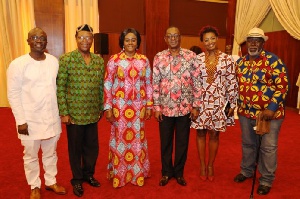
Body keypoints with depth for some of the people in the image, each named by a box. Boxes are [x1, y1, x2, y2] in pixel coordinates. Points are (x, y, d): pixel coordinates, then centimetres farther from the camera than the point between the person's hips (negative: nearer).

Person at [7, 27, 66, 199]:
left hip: (52, 117, 3)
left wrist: (61, 111, 8)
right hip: (30, 120, -3)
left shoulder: (54, 61, 1)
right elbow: (13, 94, -9)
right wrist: (21, 120, -11)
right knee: (31, 156, 13)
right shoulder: (18, 64, -11)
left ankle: (51, 182, 39)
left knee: (51, 153, 18)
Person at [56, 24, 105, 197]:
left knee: (92, 147, 15)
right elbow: (60, 88, -9)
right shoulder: (66, 59, -8)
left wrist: (101, 108, 12)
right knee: (75, 149, 12)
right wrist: (64, 112, -11)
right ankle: (77, 180, 32)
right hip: (74, 114, -3)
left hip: (93, 114, 4)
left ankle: (89, 174, 39)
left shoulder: (99, 60, 4)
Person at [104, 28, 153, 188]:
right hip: (120, 105, -2)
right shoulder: (114, 59, -2)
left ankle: (138, 173, 28)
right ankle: (118, 174, 24)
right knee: (120, 138, 6)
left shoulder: (144, 60, 5)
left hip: (139, 106, 2)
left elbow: (149, 84, 8)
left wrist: (149, 106, 5)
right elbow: (107, 85, -3)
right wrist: (108, 107, -7)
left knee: (138, 138, 9)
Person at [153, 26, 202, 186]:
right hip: (165, 108, 1)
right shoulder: (158, 57, 1)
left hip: (185, 107, 0)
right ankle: (166, 172, 31)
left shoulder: (191, 56, -1)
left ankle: (179, 172, 31)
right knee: (165, 142, 12)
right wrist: (156, 107, -2)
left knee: (182, 142, 12)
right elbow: (155, 84, 1)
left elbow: (196, 82, -1)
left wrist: (196, 106, -3)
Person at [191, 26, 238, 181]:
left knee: (214, 134, 9)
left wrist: (232, 104, -2)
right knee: (201, 133, 8)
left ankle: (211, 165, 26)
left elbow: (232, 83, 0)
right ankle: (202, 165, 25)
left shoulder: (227, 59, -1)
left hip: (218, 102, 0)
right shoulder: (197, 59, 1)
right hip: (200, 101, 1)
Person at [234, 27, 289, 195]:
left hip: (269, 114, -5)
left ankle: (267, 180, 25)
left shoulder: (273, 60, -12)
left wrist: (272, 108, -21)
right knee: (248, 144, 19)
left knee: (268, 147, 7)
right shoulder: (240, 62, 6)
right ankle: (246, 171, 40)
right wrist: (236, 106, 11)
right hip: (245, 113, 5)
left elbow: (283, 85, -15)